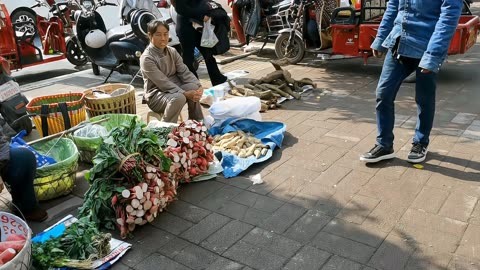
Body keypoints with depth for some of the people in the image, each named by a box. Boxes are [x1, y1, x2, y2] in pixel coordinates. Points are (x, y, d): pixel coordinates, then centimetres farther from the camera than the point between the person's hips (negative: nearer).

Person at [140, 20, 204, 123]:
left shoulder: (172, 51, 5)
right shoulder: (146, 58, -16)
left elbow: (184, 72, -2)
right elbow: (163, 83, -23)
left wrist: (198, 85, -20)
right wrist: (185, 93, -30)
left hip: (175, 88, 6)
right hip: (157, 94, -6)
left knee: (193, 87, -23)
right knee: (178, 98, -34)